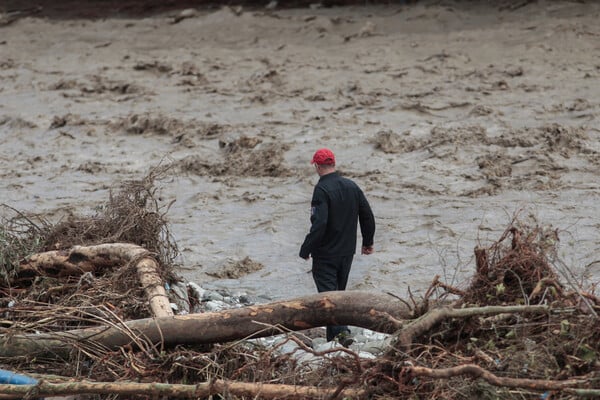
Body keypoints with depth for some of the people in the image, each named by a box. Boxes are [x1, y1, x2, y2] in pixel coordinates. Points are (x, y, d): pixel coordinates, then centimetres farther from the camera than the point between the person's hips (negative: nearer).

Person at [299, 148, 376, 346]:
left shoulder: (322, 190, -18)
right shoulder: (352, 186, 5)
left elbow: (319, 224, -25)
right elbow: (368, 216, 10)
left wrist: (305, 249, -15)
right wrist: (368, 242, 22)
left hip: (325, 255, -7)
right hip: (347, 252, 7)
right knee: (338, 292, 17)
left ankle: (342, 331, -23)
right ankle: (333, 337, 22)